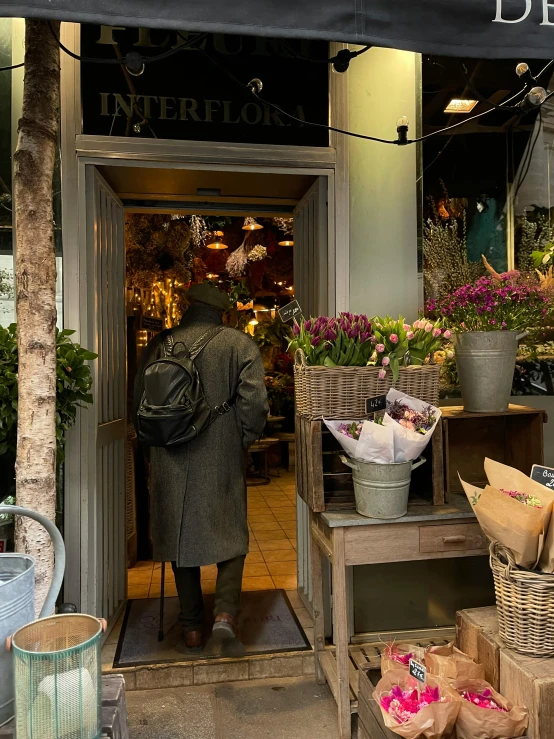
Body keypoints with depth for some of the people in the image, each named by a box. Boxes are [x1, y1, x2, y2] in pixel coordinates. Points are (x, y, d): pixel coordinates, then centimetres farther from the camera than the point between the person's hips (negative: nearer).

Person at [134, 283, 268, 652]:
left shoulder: (161, 344, -1)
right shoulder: (241, 344, -6)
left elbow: (140, 400, 2)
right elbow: (256, 400, -13)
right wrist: (244, 440, 1)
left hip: (173, 461, 2)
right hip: (225, 460, -1)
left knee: (182, 537, 14)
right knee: (231, 534, 16)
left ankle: (192, 627, 24)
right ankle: (226, 611, 2)